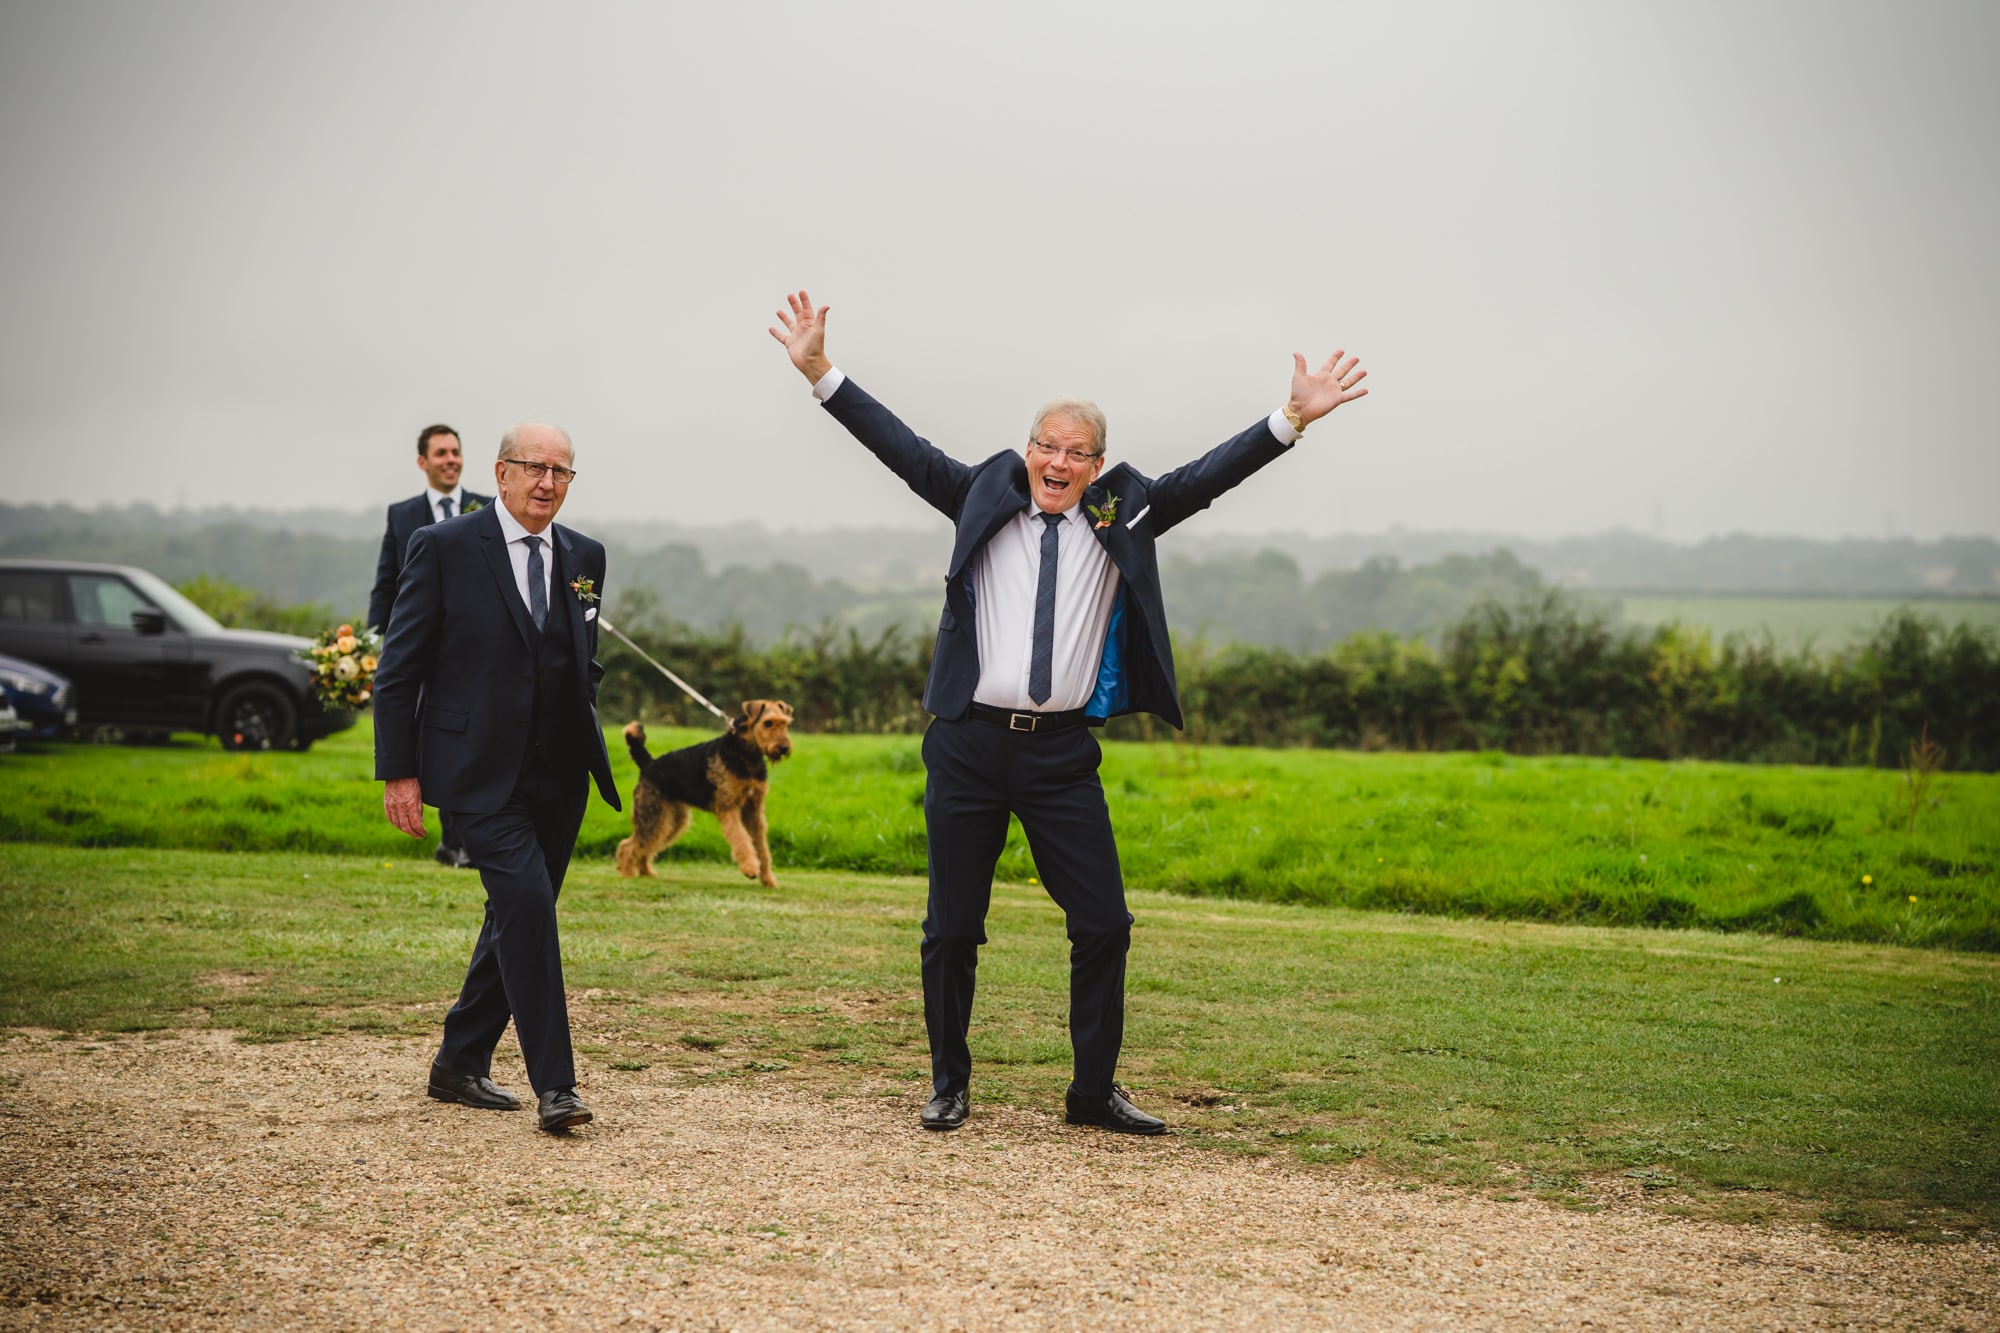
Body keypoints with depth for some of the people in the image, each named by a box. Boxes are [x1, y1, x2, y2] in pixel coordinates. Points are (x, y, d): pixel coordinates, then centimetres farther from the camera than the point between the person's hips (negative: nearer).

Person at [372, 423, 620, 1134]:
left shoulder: (583, 558, 10)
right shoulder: (444, 547, -5)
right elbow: (398, 667, -4)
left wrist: (586, 739, 10)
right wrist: (397, 772, -7)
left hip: (558, 776, 6)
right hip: (480, 770, -6)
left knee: (519, 918, 11)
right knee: (525, 902, -18)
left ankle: (460, 1063, 27)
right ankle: (554, 1084, -14)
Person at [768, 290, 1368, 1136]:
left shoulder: (1122, 518, 7)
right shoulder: (985, 501, 5)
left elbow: (1203, 478, 2)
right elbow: (904, 448, 3)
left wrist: (1293, 418, -7)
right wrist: (819, 373, -3)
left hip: (1063, 754, 1)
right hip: (970, 746, -1)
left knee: (1103, 925, -2)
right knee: (951, 930, 7)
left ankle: (1094, 1092, 13)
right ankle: (949, 1087, 22)